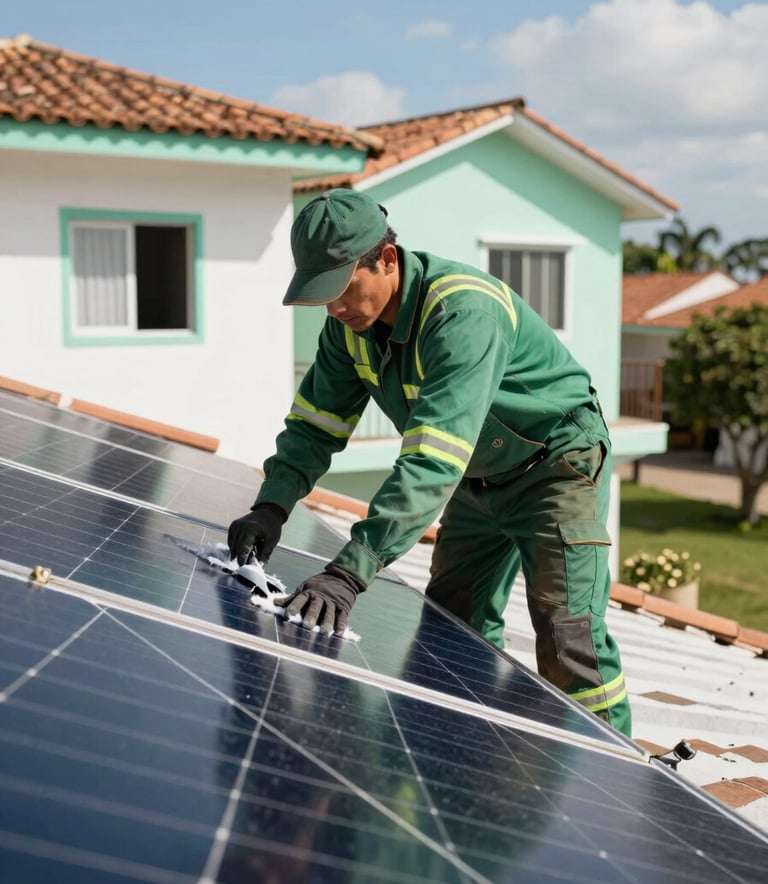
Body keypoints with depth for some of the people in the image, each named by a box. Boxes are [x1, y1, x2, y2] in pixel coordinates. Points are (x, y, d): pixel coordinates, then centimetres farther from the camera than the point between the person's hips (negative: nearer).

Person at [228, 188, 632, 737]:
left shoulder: (464, 312, -36)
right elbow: (316, 422, -4)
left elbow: (432, 462, -44)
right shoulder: (351, 322, -11)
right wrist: (272, 506, -22)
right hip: (479, 478, 8)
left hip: (556, 463, -8)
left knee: (567, 636, -13)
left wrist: (351, 571, -50)